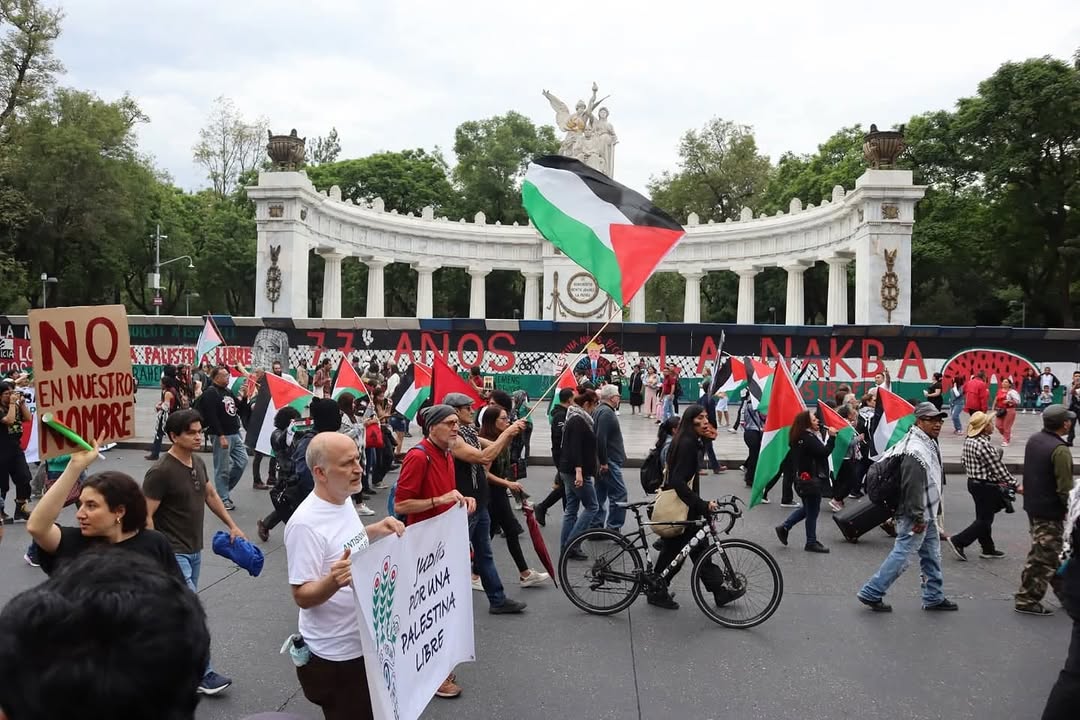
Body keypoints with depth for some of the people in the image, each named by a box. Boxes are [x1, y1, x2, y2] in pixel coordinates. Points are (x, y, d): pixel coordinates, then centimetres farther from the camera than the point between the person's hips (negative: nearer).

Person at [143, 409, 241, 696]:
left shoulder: (198, 462, 5)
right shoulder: (160, 472, -20)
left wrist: (232, 525, 17)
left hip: (194, 550, 8)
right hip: (173, 553, -8)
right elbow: (146, 516, -19)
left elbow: (210, 495, 19)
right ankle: (202, 674, -1)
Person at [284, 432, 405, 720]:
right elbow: (302, 597, -24)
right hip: (336, 654, -9)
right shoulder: (306, 523, -27)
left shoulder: (344, 499, 0)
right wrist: (334, 581, -43)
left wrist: (377, 531, 2)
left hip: (366, 641, 9)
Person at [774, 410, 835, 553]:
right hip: (811, 479, -10)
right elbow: (824, 452, -25)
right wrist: (832, 437, -18)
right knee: (812, 511, 3)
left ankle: (784, 527, 23)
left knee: (807, 508, 23)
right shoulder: (808, 438, -22)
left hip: (802, 478, 10)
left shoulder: (799, 438, 7)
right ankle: (811, 543, 13)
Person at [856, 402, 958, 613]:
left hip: (926, 515, 11)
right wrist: (918, 517, -23)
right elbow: (912, 488, -27)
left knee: (932, 556, 18)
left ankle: (934, 597, 29)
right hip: (915, 517, -11)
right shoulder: (915, 451, -24)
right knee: (901, 555, -5)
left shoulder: (929, 444, 11)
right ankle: (871, 593, 2)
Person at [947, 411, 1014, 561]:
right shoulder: (983, 445, -25)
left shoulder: (968, 441, 4)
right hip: (985, 486, -9)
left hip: (973, 482, 9)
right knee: (984, 520, 2)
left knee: (983, 517, 17)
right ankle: (958, 541, 1)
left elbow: (963, 459, 13)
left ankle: (988, 549, 26)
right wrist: (1014, 484, -14)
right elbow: (998, 468, -21)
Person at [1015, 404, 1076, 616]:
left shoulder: (1034, 440, 4)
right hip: (1050, 511, -9)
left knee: (1053, 552, 22)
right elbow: (1065, 488, -22)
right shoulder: (1060, 450, -23)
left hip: (1032, 505, 9)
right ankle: (1027, 600, 6)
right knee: (1043, 558, 0)